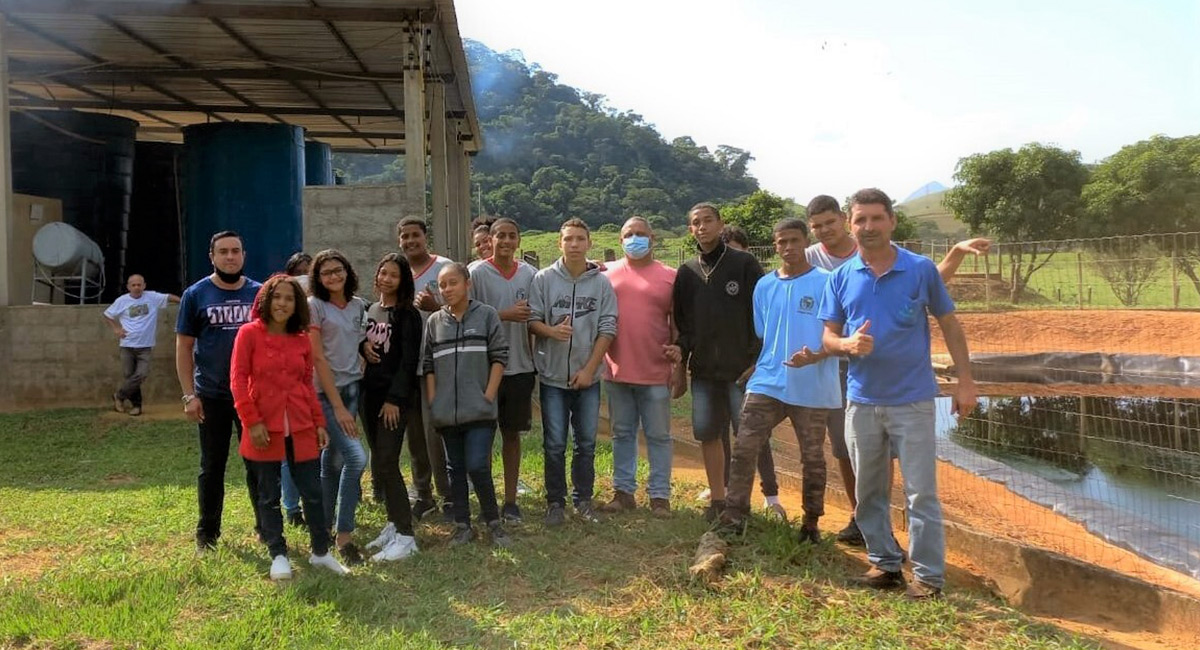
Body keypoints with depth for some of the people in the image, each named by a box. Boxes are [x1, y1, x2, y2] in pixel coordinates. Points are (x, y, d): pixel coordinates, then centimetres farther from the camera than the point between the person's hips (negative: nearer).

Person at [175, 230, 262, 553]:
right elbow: (184, 347, -1)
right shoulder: (196, 295, -1)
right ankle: (207, 533, 24)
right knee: (212, 466, 10)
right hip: (212, 396, -1)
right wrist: (189, 395, -7)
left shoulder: (260, 293, 3)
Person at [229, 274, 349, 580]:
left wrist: (319, 423, 9)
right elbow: (238, 380, -6)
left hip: (301, 428, 3)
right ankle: (278, 555, 21)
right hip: (265, 428, -3)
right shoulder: (249, 333, -3)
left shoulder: (302, 340, 9)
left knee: (313, 492, 7)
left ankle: (321, 552, 21)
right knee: (268, 496, 8)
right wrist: (252, 421, -12)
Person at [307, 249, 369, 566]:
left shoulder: (358, 306, 9)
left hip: (352, 389, 6)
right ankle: (344, 535, -3)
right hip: (325, 392, -6)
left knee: (333, 460, 12)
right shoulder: (314, 306, -8)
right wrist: (338, 406, -14)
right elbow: (318, 358, -12)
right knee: (356, 457, -16)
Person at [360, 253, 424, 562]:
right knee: (379, 465, 9)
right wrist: (363, 346, -1)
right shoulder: (370, 310, 13)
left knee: (385, 464, -11)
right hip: (370, 392, 7)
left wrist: (394, 398, -16)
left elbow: (409, 361, -11)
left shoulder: (408, 315, -6)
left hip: (395, 396, -7)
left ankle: (405, 535, -5)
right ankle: (393, 523, 21)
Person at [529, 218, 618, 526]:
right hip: (553, 376, -1)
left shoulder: (601, 283, 0)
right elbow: (531, 319, -1)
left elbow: (608, 328, -2)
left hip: (588, 376, 1)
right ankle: (555, 502, 18)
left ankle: (583, 499, 25)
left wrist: (589, 368, -8)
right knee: (554, 444, 4)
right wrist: (551, 331, -23)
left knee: (587, 443, 10)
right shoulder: (544, 279, -1)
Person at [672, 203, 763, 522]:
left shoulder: (744, 264, -3)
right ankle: (717, 499, 20)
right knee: (707, 434, 8)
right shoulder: (687, 272, 11)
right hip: (703, 370, 5)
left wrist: (756, 360, -11)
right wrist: (681, 358, 7)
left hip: (742, 368, -4)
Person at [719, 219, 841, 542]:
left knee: (813, 458, 10)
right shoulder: (764, 285, 10)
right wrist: (754, 366, 9)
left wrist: (814, 356, -23)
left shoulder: (826, 283, -4)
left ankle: (811, 521, 25)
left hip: (813, 388, -3)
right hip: (767, 383, 3)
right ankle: (733, 516, 3)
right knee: (744, 448, -6)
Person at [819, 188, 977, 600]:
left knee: (922, 493, 0)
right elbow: (828, 337, 6)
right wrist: (848, 344, -17)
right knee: (869, 492, 12)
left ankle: (929, 576, 12)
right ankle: (884, 563, 27)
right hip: (862, 400, 3)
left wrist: (965, 380, -1)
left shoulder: (921, 269, -3)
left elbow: (949, 324, 3)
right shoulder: (841, 278, 3)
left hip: (913, 400, -3)